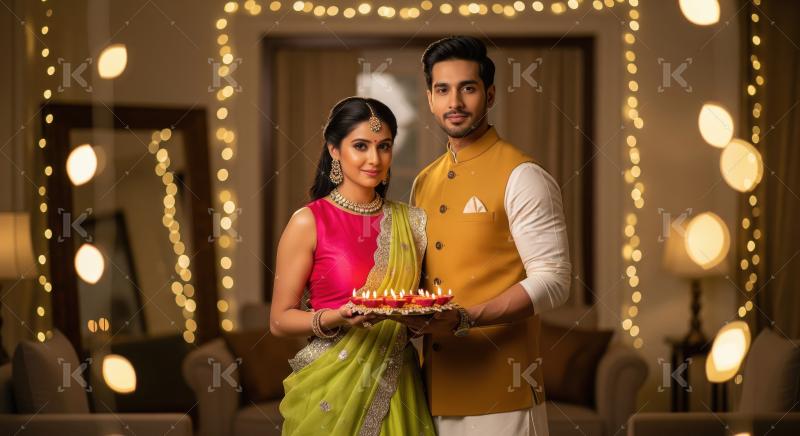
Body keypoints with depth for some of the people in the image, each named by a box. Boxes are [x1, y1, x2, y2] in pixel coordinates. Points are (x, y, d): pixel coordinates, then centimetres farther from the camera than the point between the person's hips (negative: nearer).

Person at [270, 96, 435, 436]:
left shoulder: (410, 221, 5)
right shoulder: (309, 223, -7)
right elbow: (280, 320, -6)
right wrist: (336, 318, -23)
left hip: (397, 385, 4)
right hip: (333, 387, -4)